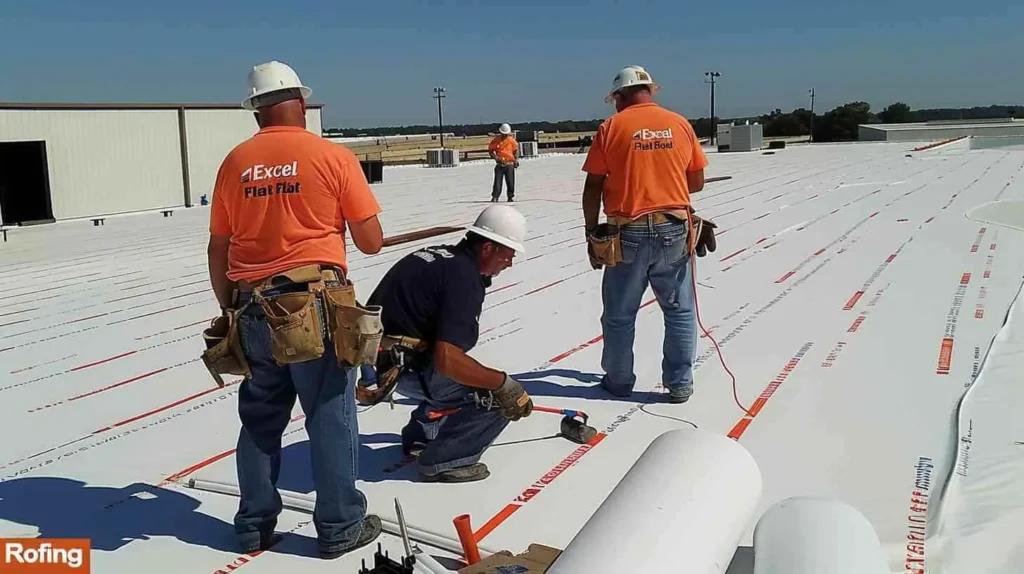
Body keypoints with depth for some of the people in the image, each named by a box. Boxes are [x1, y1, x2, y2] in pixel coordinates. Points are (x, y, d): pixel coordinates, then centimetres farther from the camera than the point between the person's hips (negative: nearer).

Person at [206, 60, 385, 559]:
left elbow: (219, 251, 9)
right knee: (330, 416, 6)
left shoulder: (235, 163, 5)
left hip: (254, 309, 4)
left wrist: (229, 309, 21)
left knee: (260, 418, 16)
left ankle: (255, 525, 26)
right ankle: (340, 526, 15)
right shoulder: (333, 156, -5)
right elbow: (371, 241, -4)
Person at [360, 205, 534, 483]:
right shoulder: (464, 276, -17)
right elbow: (447, 359, -26)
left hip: (378, 354, 10)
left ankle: (421, 436, 35)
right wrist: (504, 384, -17)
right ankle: (443, 460, 1)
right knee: (501, 397, -7)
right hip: (403, 367, -10)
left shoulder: (442, 255, 11)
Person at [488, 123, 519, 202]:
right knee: (497, 181, -5)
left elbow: (516, 150, 12)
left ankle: (511, 196, 14)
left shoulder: (511, 140, 1)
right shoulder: (496, 140, -1)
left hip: (509, 164, 0)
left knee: (510, 181, 1)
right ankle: (495, 197, -3)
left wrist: (516, 159, -2)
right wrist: (495, 157, -10)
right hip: (499, 164, 0)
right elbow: (490, 150, 6)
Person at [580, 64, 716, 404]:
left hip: (628, 235, -2)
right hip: (673, 232, 2)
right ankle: (680, 384, 17)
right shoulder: (680, 124, 4)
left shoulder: (611, 127, -3)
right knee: (680, 312, 13)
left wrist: (591, 234, 5)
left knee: (620, 315, 13)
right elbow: (696, 182, 9)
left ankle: (619, 381, 24)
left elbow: (593, 189, -4)